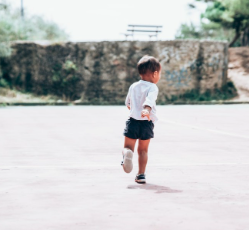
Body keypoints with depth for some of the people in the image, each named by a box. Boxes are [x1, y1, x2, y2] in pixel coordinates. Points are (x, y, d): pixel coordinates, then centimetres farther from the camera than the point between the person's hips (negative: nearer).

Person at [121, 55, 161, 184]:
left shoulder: (133, 86, 11)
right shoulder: (152, 87, -6)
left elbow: (127, 103, 27)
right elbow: (150, 99, -29)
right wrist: (147, 109, -46)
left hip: (133, 120, 2)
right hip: (147, 123, -2)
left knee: (128, 146, 8)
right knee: (143, 150, 11)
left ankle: (127, 153, -27)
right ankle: (141, 175, 10)